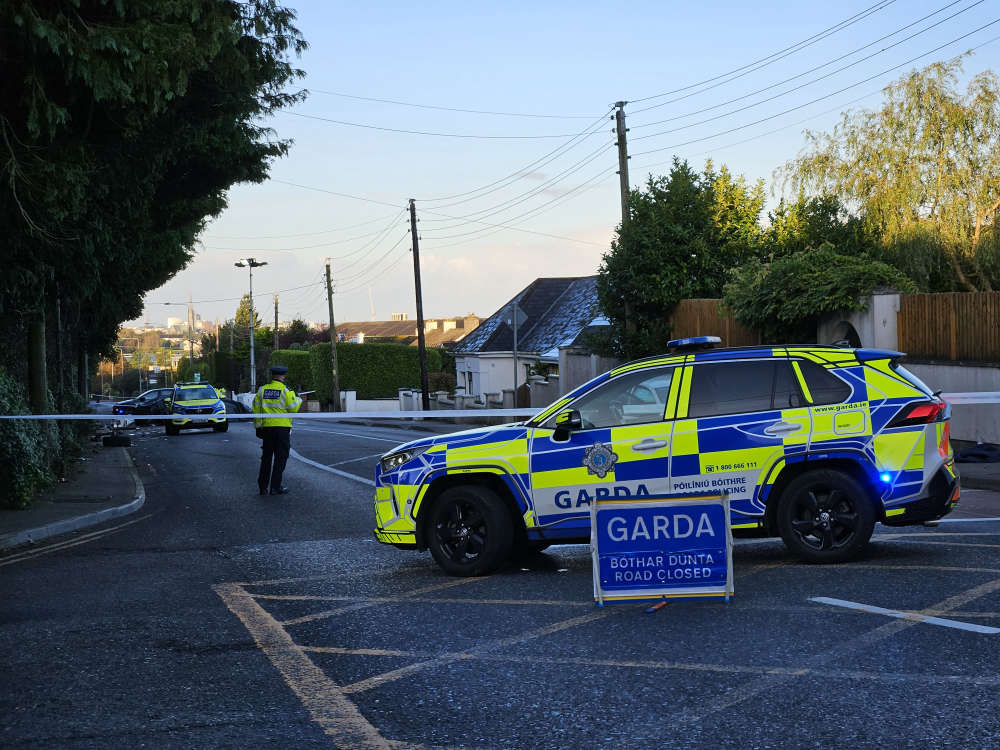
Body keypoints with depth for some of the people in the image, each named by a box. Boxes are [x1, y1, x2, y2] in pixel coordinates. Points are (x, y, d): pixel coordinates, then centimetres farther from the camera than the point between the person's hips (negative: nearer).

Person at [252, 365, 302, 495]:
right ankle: (275, 487, 1)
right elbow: (293, 408, -10)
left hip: (266, 426, 4)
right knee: (280, 458, 3)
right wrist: (298, 400, 10)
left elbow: (256, 409, 6)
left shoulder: (262, 390, 4)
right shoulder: (286, 391, -9)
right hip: (282, 427, -4)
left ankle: (262, 486, 14)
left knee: (266, 457, 13)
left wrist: (257, 425, 15)